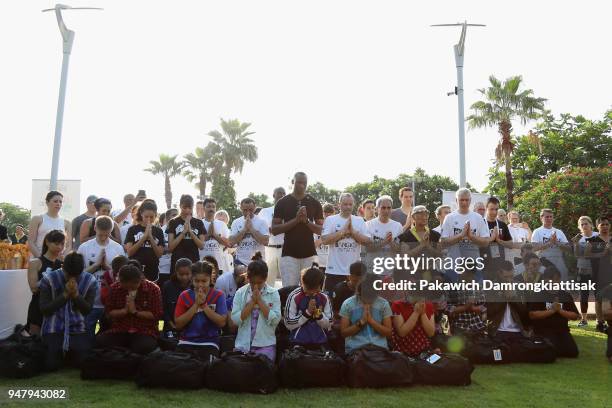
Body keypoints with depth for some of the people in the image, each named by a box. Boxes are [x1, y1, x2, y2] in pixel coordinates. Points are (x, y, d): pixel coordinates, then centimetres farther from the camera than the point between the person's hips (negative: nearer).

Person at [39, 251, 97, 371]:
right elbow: (44, 310, -11)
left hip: (78, 328, 1)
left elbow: (87, 310, -5)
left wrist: (76, 294, -21)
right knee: (51, 365, -11)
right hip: (53, 329, -1)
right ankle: (60, 352, 25)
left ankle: (72, 352, 27)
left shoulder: (90, 281, -7)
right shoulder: (48, 279, -10)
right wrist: (65, 295, -21)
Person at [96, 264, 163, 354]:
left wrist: (135, 312, -14)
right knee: (99, 340, -27)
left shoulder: (153, 289, -6)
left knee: (145, 347, -37)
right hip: (119, 331, 3)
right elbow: (109, 312, 6)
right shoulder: (115, 288, 3)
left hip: (145, 332, -2)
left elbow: (157, 315, -7)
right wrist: (124, 310, -13)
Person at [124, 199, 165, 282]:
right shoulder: (133, 229, 1)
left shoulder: (158, 231, 6)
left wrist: (150, 237, -12)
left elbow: (160, 254, -1)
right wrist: (144, 236, -14)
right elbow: (129, 252, -7)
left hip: (153, 271, 2)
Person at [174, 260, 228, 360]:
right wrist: (196, 305, -12)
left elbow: (222, 322, -9)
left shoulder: (218, 295, 0)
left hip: (209, 343, -2)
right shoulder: (184, 296, 4)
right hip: (186, 342, 2)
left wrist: (204, 305, -14)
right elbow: (178, 324, -4)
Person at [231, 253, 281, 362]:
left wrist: (260, 300, -12)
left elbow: (275, 320, -10)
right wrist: (252, 301, -13)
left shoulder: (273, 293, 0)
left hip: (265, 345, -1)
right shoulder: (240, 293, 2)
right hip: (243, 345, 1)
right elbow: (235, 319, -7)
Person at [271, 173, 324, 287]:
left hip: (309, 254, 1)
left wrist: (306, 221, -14)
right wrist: (295, 220, -14)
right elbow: (274, 230, -2)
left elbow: (321, 230, 5)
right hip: (289, 254, -1)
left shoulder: (315, 203, 6)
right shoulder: (282, 203, 2)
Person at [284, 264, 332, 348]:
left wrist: (319, 316, -16)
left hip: (320, 343, 3)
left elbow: (328, 325, 4)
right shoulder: (294, 297, -10)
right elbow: (288, 324, -11)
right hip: (298, 343, -3)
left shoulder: (324, 298, -1)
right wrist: (307, 312, -19)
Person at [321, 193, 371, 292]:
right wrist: (343, 230, -15)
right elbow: (324, 240, -13)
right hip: (334, 270, -2)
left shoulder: (360, 221, 6)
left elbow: (367, 241, -1)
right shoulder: (330, 220, -1)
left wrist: (352, 231, -12)